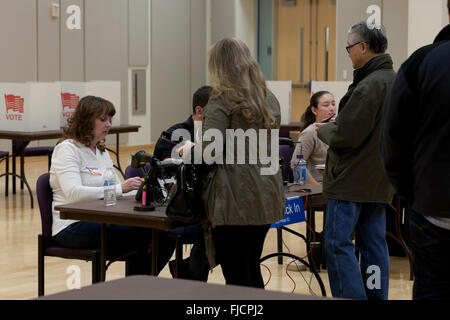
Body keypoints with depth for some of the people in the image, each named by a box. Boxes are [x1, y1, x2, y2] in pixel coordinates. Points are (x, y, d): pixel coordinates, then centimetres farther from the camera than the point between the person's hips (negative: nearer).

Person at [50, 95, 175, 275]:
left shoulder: (101, 151, 22)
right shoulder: (67, 149, -5)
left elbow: (117, 189, 19)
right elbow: (74, 193, -21)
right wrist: (120, 189, -28)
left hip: (101, 222, 8)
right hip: (72, 228, -8)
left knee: (164, 238, -15)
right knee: (142, 236, -28)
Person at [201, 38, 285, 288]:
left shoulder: (222, 101, -10)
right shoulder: (270, 99, 14)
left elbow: (210, 152, -18)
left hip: (235, 200, -8)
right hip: (266, 196, 8)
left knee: (237, 277, -3)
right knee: (252, 270, 17)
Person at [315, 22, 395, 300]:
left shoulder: (369, 86, -19)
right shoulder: (396, 81, 11)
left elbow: (345, 136, -21)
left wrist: (324, 129, -2)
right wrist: (335, 126, 13)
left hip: (352, 180, -9)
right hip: (380, 181, 9)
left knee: (338, 243, -4)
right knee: (374, 243, 12)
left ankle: (351, 297, -6)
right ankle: (376, 295, 16)